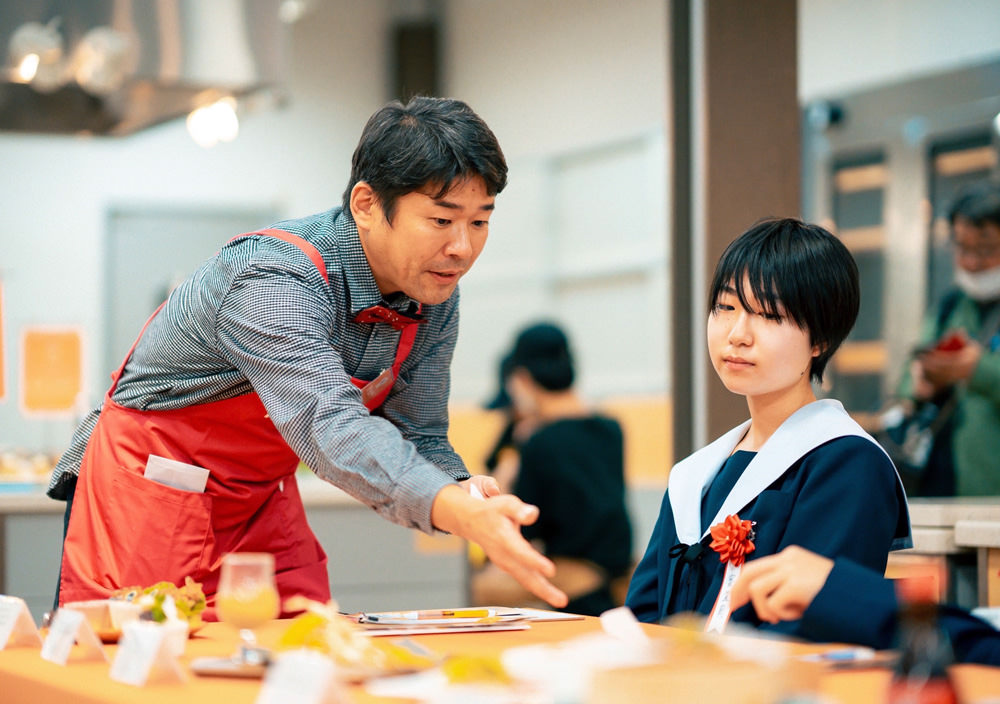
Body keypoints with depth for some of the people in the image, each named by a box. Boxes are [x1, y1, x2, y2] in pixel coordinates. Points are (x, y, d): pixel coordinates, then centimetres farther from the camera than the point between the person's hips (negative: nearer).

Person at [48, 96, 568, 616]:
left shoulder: (436, 299, -7)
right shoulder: (272, 280, -31)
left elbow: (421, 440, -4)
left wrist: (466, 493, -28)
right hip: (150, 493, -6)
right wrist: (460, 513, -60)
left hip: (262, 500, 7)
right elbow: (330, 427, -45)